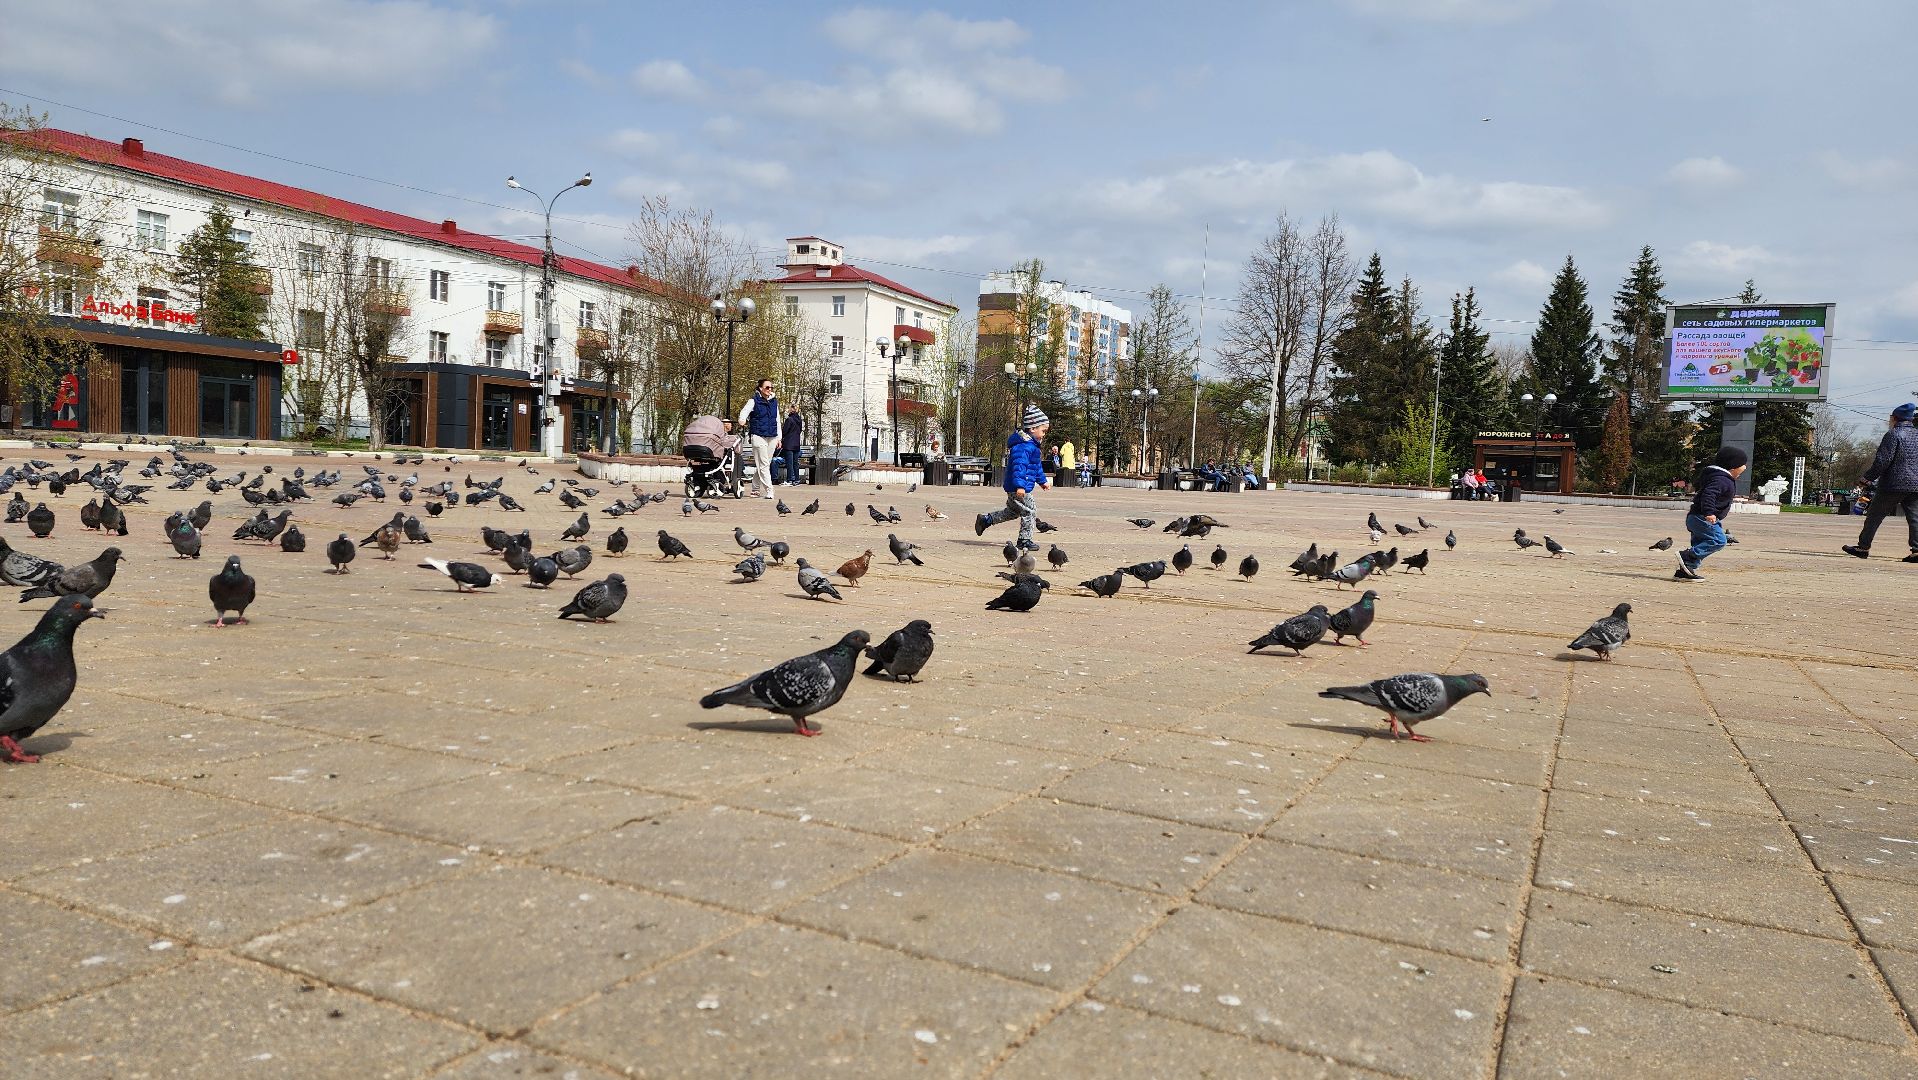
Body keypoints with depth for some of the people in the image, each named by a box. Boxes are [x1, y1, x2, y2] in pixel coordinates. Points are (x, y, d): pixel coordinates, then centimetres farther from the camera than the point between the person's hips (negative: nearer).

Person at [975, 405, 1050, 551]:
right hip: (1018, 488, -11)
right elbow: (1019, 466, -30)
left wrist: (1042, 481, 36)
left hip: (1014, 489, 11)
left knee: (1012, 511, 23)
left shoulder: (1032, 444, 17)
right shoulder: (1024, 446, -20)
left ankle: (985, 520, 31)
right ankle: (1025, 540, 4)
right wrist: (1020, 485, -37)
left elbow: (1037, 466, 30)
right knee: (1030, 512, -4)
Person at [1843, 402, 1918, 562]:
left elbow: (1883, 461, -15)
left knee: (1874, 516, 4)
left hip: (1893, 484, -6)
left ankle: (1863, 547, 8)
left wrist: (1869, 476, -4)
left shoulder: (1893, 435, -9)